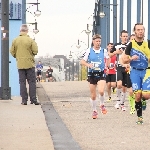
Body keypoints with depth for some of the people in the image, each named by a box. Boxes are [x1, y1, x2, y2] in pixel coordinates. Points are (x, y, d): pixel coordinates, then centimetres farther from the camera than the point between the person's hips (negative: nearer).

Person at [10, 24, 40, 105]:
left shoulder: (15, 40, 0)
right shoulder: (30, 40, -9)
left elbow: (12, 51, 3)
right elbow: (35, 51, -9)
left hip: (20, 64, 3)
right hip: (29, 64, -2)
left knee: (22, 82, 6)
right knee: (32, 82, 3)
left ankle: (24, 100, 3)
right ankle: (33, 99, -1)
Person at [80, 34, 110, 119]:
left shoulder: (104, 51, 2)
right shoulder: (89, 51, 0)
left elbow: (108, 58, 22)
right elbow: (82, 62, 1)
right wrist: (88, 64, -17)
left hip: (101, 74, -1)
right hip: (92, 74, 1)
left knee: (101, 91, -24)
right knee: (93, 95, 6)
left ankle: (102, 105, 4)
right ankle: (94, 111, 25)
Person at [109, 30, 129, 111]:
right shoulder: (116, 45, 4)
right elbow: (110, 55, 13)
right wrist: (115, 52, -6)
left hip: (127, 68, 1)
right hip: (119, 68, -1)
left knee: (124, 87, 7)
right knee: (119, 84, -22)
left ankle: (122, 103, 20)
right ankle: (118, 100, -3)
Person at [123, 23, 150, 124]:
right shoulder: (131, 45, 0)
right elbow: (124, 60, 5)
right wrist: (131, 59, -15)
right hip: (135, 71, 1)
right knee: (138, 95, -4)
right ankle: (139, 117, 9)